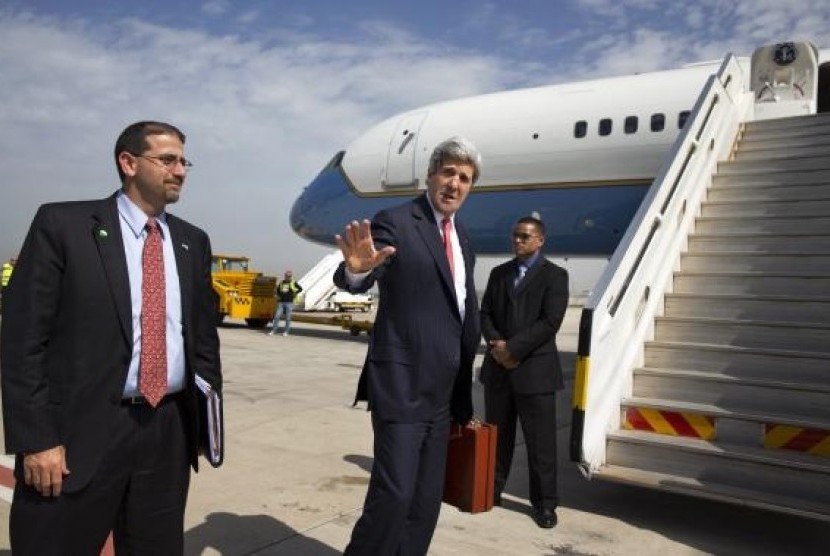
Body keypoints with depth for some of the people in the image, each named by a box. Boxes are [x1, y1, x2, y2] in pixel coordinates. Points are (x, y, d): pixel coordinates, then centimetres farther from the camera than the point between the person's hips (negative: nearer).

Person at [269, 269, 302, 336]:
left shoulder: (293, 283, -1)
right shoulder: (281, 282, 11)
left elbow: (300, 289, -1)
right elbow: (278, 289, 28)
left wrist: (294, 293, -2)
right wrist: (279, 296, 17)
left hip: (289, 303, -4)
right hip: (281, 303, 4)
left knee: (288, 318, 0)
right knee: (277, 316, -1)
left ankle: (286, 332, 8)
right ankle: (274, 330, 6)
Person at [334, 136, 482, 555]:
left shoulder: (460, 235, 12)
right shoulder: (395, 222, -10)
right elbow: (360, 280, -26)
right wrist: (357, 269, -51)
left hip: (442, 390, 8)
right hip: (402, 384, -7)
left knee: (426, 500, 15)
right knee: (393, 493, -9)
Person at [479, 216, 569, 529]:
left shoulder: (555, 275, -1)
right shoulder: (499, 273, 14)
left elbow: (550, 322, -12)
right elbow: (485, 313, 10)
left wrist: (513, 349, -15)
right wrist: (496, 344, -9)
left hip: (535, 369, -4)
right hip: (498, 367, 4)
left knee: (540, 442, 2)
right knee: (496, 435, 13)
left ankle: (544, 503, 14)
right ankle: (491, 490, 26)